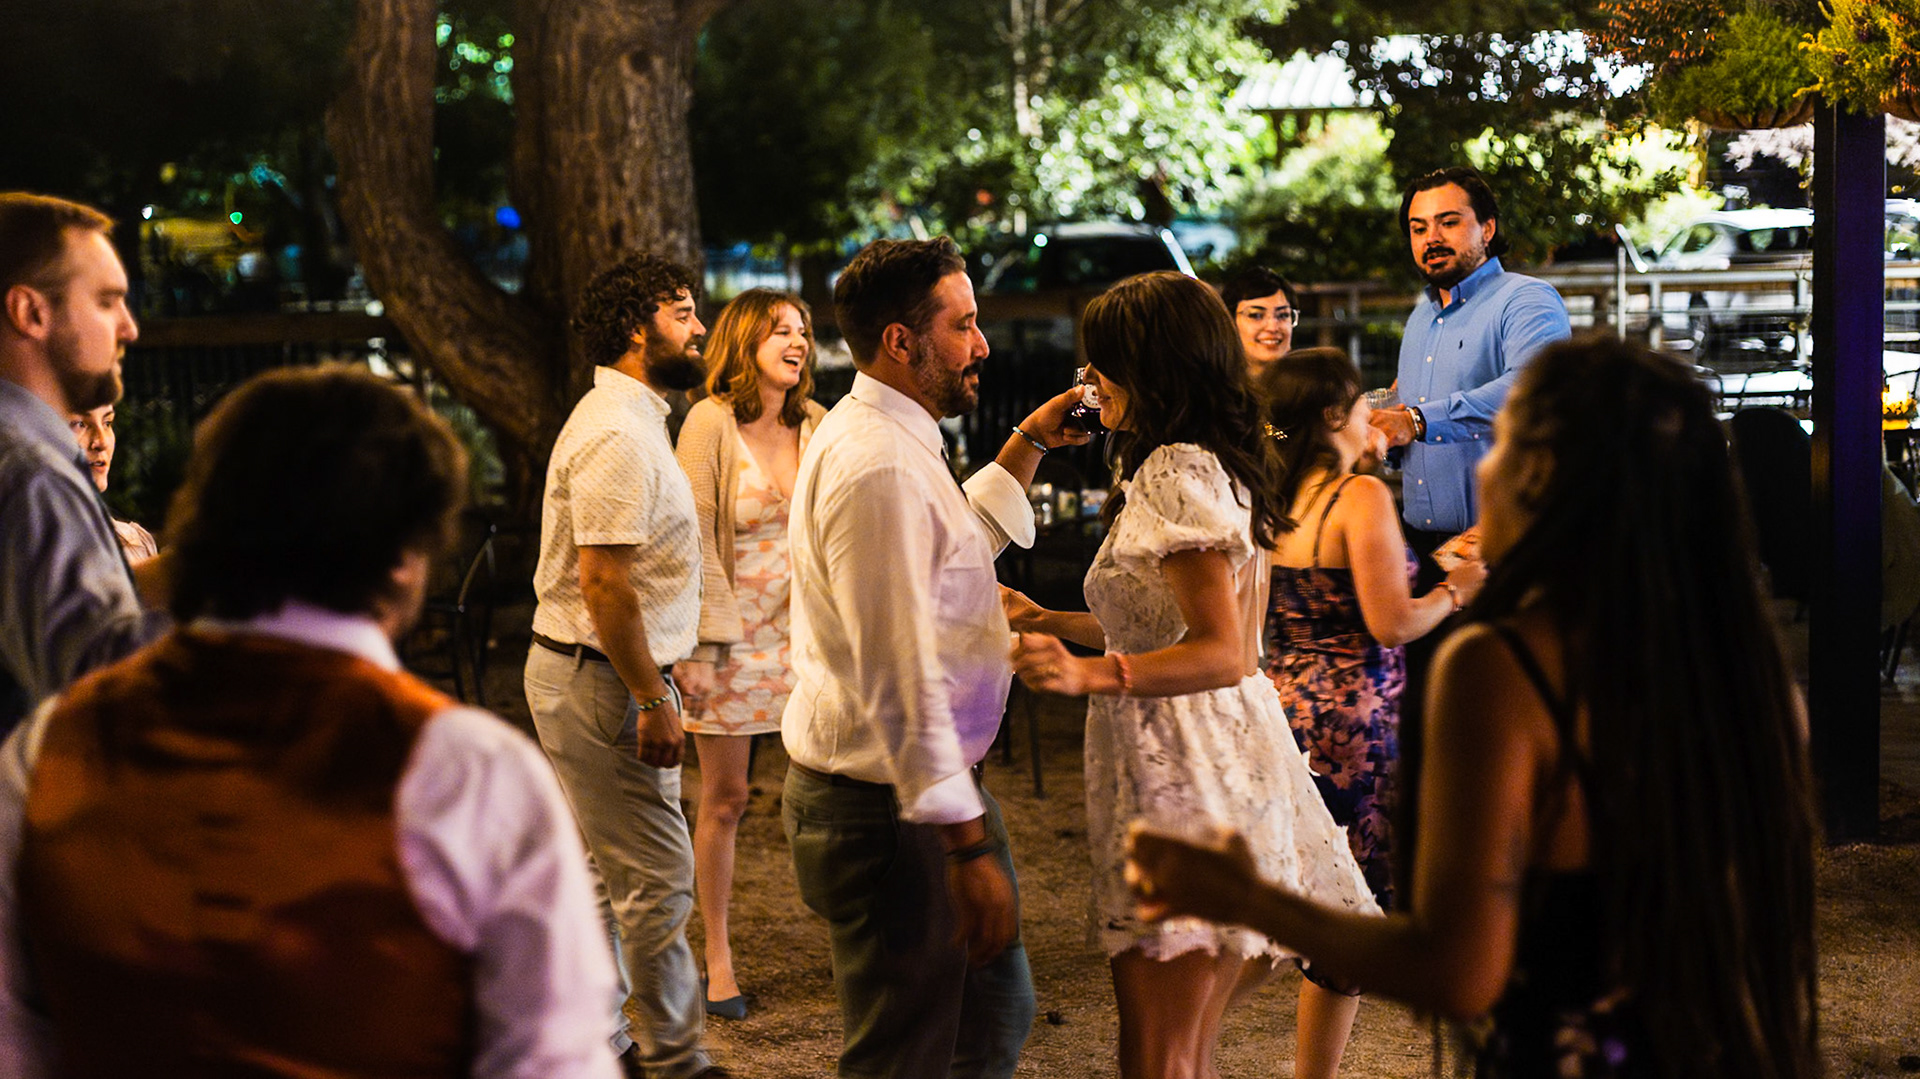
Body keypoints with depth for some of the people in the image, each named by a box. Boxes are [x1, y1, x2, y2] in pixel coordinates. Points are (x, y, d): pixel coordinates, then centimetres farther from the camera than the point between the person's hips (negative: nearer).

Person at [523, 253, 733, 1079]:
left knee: (605, 870, 16)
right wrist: (653, 700, -21)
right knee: (657, 878, -5)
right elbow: (604, 581, -24)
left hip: (585, 672, 11)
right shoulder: (618, 435, -19)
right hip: (600, 679, -11)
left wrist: (659, 671, 21)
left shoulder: (628, 418, 16)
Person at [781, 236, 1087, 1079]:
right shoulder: (878, 468, -23)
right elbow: (898, 679, -27)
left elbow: (963, 537, 34)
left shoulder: (891, 440, 12)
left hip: (923, 782, 11)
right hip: (884, 810, -11)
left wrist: (1029, 443, 25)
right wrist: (968, 846, -27)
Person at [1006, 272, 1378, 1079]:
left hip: (1184, 776, -10)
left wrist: (1088, 674, -33)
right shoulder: (1218, 467, 17)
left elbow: (1225, 654, -22)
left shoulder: (1174, 475, -14)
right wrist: (1050, 624, 29)